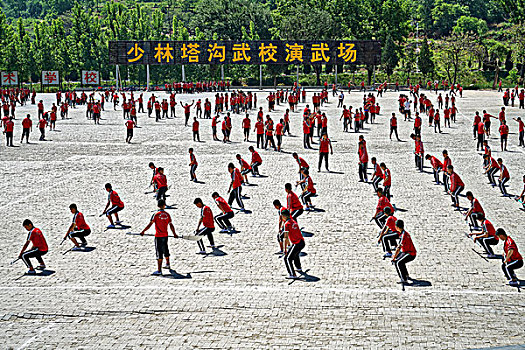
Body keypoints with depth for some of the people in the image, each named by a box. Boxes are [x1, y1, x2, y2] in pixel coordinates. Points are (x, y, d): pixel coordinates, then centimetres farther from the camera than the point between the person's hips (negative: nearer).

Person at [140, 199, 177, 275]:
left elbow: (150, 224, -13)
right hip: (165, 235, 5)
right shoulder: (167, 214, 2)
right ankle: (168, 265, 44)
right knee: (165, 249, 24)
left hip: (158, 236, -5)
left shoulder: (156, 214, -10)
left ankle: (159, 270, -9)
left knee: (159, 252, -6)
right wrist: (174, 234, 18)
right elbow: (171, 225, 6)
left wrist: (143, 231, -7)